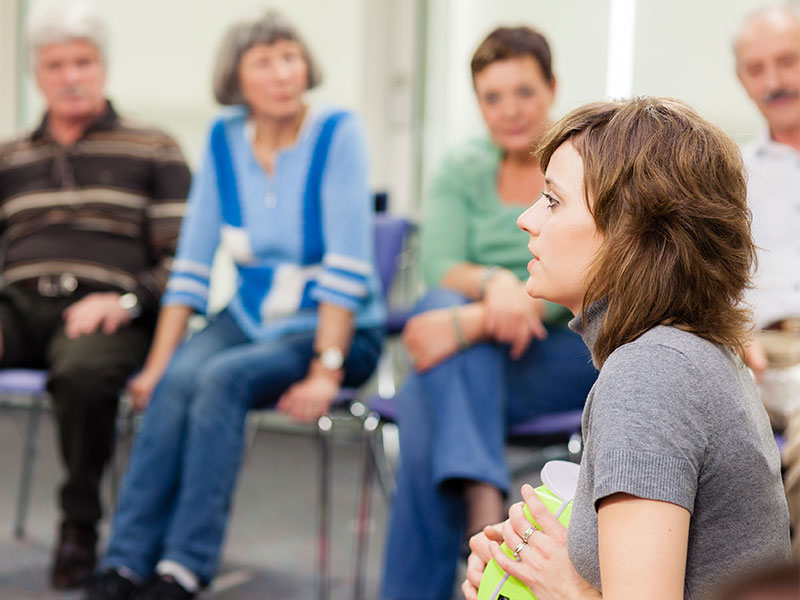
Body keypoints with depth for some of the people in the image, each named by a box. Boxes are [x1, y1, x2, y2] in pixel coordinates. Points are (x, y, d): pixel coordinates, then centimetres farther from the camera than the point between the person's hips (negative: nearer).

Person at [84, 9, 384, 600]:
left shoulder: (337, 133, -11)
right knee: (177, 380, -27)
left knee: (222, 377, -31)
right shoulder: (225, 139, 4)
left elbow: (346, 267, -16)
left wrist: (326, 371, -22)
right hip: (249, 319, 4)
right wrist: (157, 362, -5)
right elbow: (192, 264, 3)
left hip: (336, 328, -4)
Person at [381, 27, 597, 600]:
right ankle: (484, 503, -41)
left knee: (426, 404, -30)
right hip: (473, 360, 4)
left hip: (575, 355, -3)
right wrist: (493, 282, -28)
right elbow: (438, 266, -3)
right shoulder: (464, 170, 11)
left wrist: (469, 324, -29)